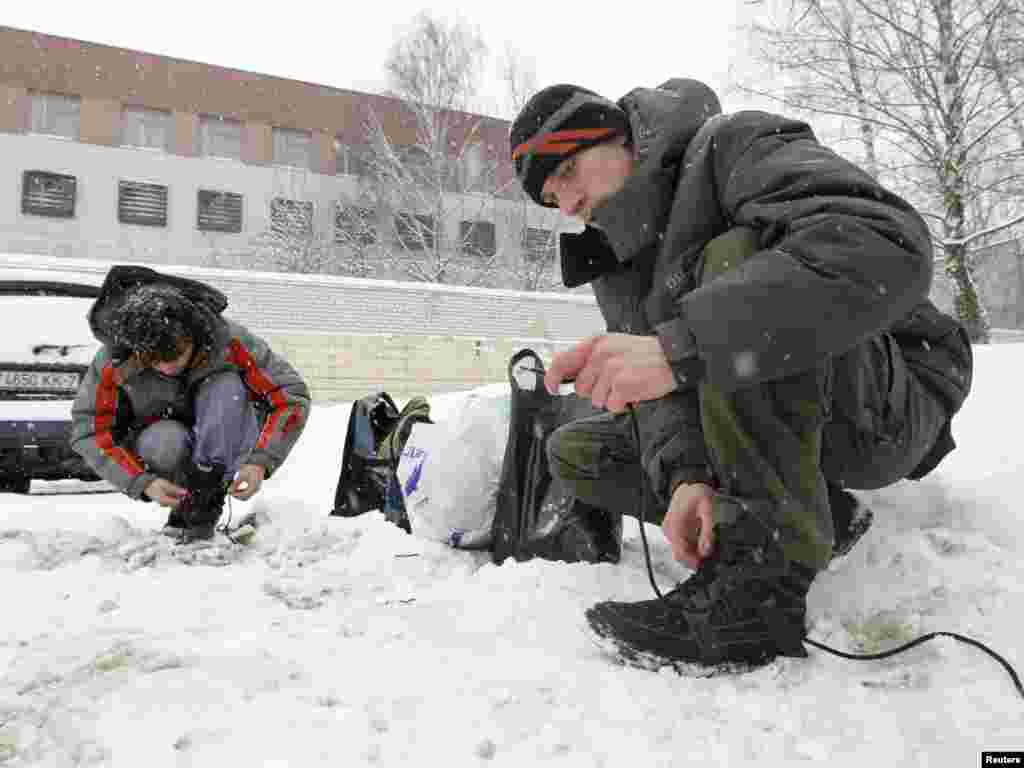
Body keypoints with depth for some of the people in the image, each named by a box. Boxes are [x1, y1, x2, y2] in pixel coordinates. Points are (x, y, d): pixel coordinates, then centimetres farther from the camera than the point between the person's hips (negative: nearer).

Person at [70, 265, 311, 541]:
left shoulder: (229, 340, -26)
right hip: (165, 447, 1)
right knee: (164, 440, -34)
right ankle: (185, 504, -6)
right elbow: (89, 431, -15)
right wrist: (143, 483, -28)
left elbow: (291, 396, -22)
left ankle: (204, 501, -24)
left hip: (226, 445, 0)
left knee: (227, 388, -30)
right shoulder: (114, 361, -23)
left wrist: (260, 463, -33)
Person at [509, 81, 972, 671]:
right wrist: (685, 478, -29)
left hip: (895, 405, -7)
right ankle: (812, 517, -5)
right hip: (769, 427, 8)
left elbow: (889, 249, -34)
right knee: (575, 453, 4)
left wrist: (675, 346, -43)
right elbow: (665, 388, -6)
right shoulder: (616, 267, 8)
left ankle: (761, 589, -31)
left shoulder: (738, 145, -15)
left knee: (735, 258, -31)